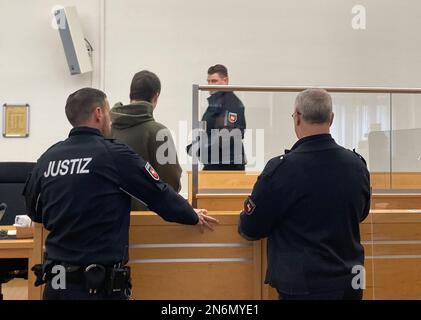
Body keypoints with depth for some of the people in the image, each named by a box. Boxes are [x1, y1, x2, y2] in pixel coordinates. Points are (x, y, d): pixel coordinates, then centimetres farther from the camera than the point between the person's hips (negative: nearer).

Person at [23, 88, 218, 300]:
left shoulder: (47, 158, 2)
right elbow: (160, 194, -5)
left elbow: (34, 212, 16)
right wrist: (193, 216, 12)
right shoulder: (114, 154, -13)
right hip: (99, 284, -5)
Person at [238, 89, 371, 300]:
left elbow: (250, 229, -11)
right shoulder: (358, 164, -4)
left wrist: (246, 220, 12)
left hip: (304, 285, -5)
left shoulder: (282, 168, -21)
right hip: (350, 281, 5)